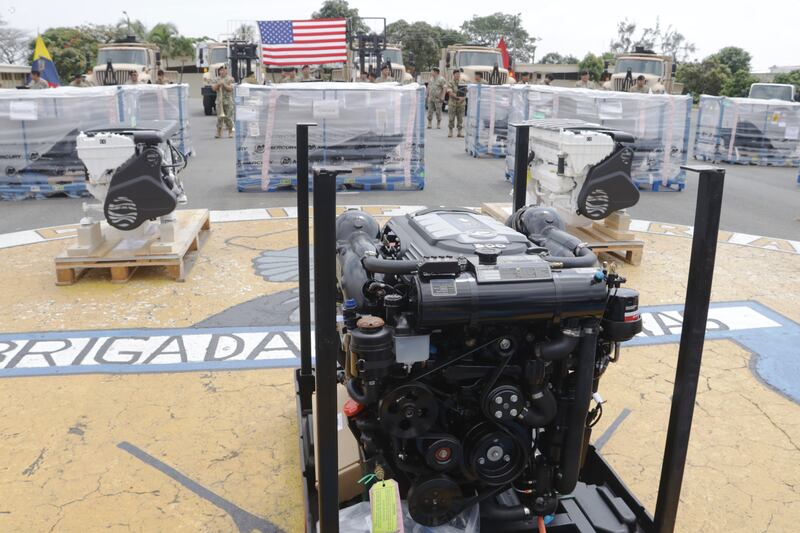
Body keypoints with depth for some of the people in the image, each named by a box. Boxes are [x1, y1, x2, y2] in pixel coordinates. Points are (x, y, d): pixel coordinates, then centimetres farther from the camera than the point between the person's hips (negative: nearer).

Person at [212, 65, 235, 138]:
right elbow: (213, 88, 1)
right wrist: (218, 84, -15)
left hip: (228, 101, -2)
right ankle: (219, 132, 4)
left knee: (229, 117, -2)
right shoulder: (216, 79, 10)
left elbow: (230, 88, -7)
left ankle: (230, 132, 8)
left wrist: (224, 84, -17)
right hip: (219, 101, 2)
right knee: (219, 117, 0)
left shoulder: (230, 79, 2)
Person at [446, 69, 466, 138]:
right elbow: (450, 93, -12)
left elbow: (466, 93, 8)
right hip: (452, 103, -2)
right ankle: (450, 132, 9)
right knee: (451, 118, 0)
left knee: (460, 119, 2)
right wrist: (458, 97, -23)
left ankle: (460, 132, 7)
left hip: (461, 103, 2)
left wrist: (463, 98, -13)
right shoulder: (450, 83, 0)